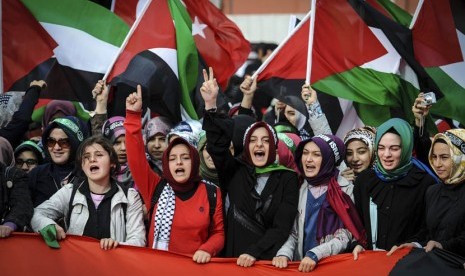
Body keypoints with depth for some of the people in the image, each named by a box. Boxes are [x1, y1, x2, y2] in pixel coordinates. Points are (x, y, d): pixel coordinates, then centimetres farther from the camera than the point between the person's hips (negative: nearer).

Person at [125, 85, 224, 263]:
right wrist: (133, 115, -10)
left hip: (196, 267, -1)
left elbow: (218, 233, 10)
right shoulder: (156, 188, 5)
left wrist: (207, 250, -10)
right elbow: (135, 158, -3)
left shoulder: (211, 193, 5)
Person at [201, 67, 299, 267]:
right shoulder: (236, 172, 9)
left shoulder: (288, 179, 5)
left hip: (270, 261, -1)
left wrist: (254, 252, -15)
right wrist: (211, 105, -17)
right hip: (235, 259, 1)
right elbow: (217, 145, -6)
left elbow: (282, 226, -3)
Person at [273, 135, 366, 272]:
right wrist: (284, 253, -9)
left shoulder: (345, 189, -3)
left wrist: (314, 255, -19)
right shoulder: (300, 189, 10)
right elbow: (293, 232, 9)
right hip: (301, 266, 2)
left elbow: (344, 237, -6)